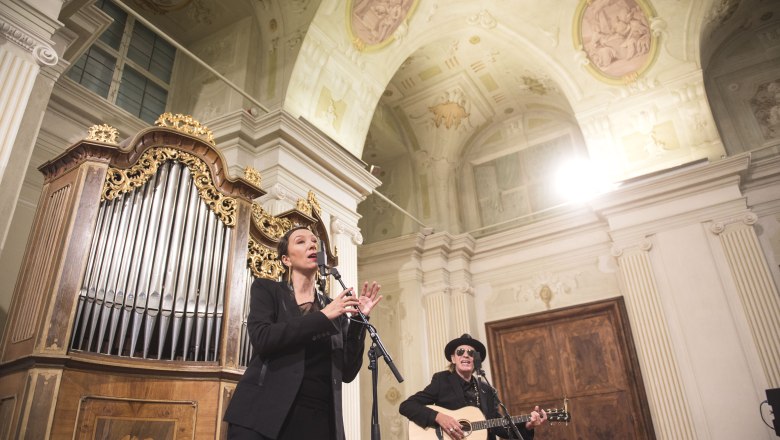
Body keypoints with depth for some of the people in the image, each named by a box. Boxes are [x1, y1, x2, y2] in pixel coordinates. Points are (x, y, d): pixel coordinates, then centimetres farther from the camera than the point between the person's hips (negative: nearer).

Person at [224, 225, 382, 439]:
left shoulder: (335, 308, 12)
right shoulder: (267, 289, 5)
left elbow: (347, 372, 6)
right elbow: (262, 338, -13)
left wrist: (359, 320, -3)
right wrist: (323, 316, -12)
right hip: (265, 414, -3)